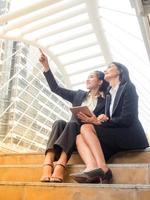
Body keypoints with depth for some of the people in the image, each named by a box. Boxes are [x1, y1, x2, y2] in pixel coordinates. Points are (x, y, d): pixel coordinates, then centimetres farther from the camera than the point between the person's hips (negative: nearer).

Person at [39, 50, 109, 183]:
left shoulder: (105, 101, 7)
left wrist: (95, 121, -25)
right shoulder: (79, 95, 19)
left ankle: (60, 165, -54)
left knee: (72, 124, -33)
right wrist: (46, 66, 4)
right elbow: (55, 88, 12)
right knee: (59, 123, -28)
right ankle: (48, 164, -49)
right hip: (71, 135, 3)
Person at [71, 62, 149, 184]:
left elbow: (127, 119, -13)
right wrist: (103, 119, -11)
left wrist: (99, 122, -11)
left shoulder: (128, 87, -1)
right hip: (114, 136, 7)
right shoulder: (109, 95, 21)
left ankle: (103, 169, -29)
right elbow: (108, 119, 13)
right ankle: (92, 168, -37)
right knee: (80, 137, -12)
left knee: (86, 128, -19)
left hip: (130, 136, -7)